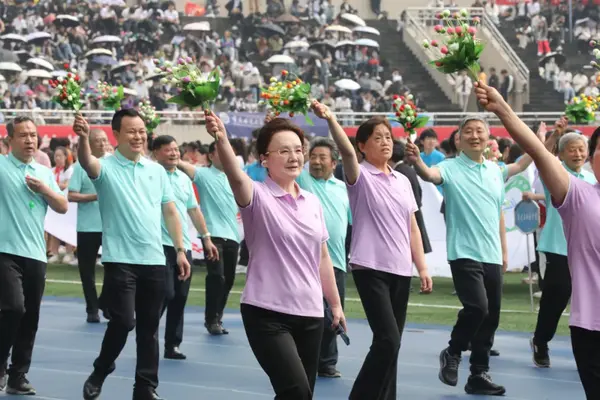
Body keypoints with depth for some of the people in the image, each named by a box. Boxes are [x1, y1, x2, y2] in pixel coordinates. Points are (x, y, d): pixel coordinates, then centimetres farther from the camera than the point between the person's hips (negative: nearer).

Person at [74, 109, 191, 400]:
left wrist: (180, 249, 7)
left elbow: (170, 213, 14)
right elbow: (87, 162, -28)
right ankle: (99, 374, 13)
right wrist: (83, 137, -49)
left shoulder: (157, 170, 10)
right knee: (123, 321, -11)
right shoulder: (106, 167, -4)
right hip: (120, 260, -4)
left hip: (154, 259, 4)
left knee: (149, 327, 8)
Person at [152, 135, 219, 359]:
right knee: (165, 295, -10)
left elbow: (194, 210, 21)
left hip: (184, 246, 7)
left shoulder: (184, 179, 14)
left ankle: (172, 345, 17)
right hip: (161, 245, -6)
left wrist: (206, 237, 20)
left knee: (179, 298, 8)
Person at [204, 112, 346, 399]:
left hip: (310, 314, 6)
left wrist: (335, 304, 20)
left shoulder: (313, 202, 10)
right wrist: (221, 139, -49)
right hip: (268, 313, -6)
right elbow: (236, 176, -31)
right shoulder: (258, 196, -8)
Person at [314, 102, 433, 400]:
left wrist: (422, 267, 10)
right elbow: (347, 152, -25)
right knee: (388, 340, -15)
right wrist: (331, 120, -41)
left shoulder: (403, 181, 14)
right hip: (370, 268, -6)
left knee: (391, 342, 9)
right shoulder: (360, 176, -3)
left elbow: (412, 228, 15)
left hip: (401, 271, 6)